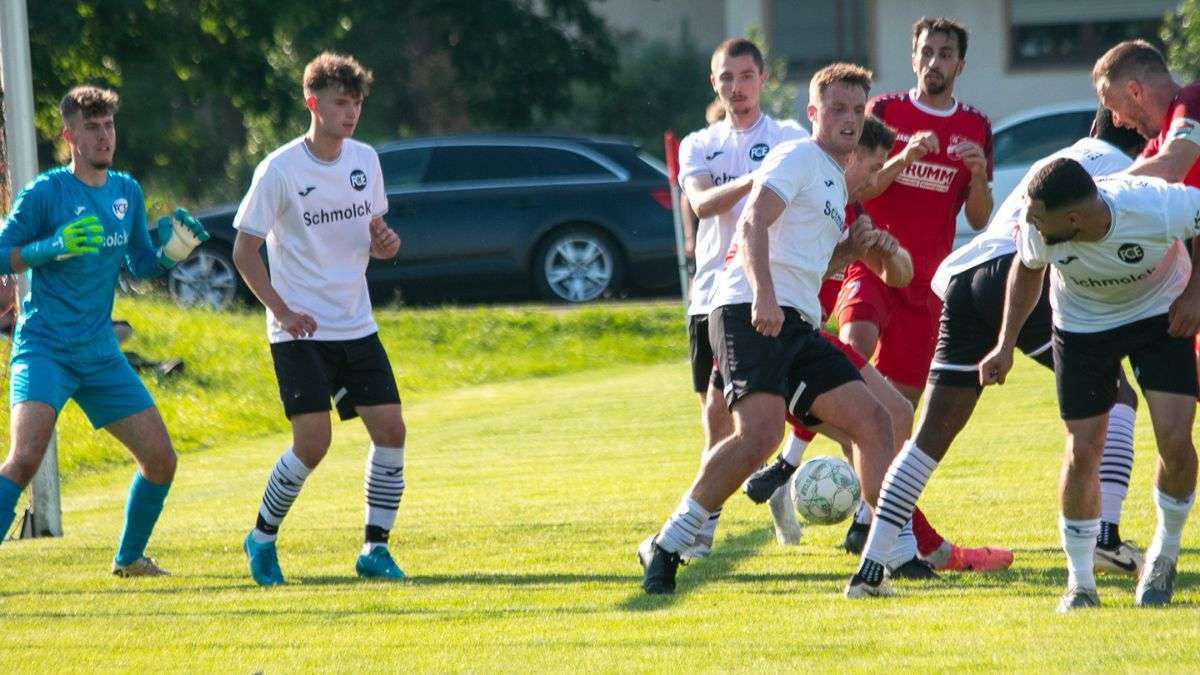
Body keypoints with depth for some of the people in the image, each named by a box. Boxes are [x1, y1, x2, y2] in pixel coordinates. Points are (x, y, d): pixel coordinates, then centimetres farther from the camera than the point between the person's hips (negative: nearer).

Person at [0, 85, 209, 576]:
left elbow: (140, 265, 20)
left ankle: (129, 559, 25)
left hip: (100, 353, 6)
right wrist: (53, 248, -24)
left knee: (160, 458, 4)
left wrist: (173, 249, 0)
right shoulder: (44, 193, -9)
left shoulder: (127, 192, 10)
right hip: (44, 348, -6)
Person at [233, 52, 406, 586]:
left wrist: (383, 242, -7)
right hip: (300, 331, -5)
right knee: (313, 440, -14)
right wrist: (283, 311, -17)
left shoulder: (365, 160, 6)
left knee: (390, 428, -6)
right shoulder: (280, 170, -11)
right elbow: (244, 251, -7)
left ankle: (375, 549, 4)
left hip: (356, 326, 5)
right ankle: (262, 539, 8)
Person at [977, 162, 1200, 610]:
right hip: (1082, 325, 1)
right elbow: (1027, 270, -3)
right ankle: (1079, 583, 11)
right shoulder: (1037, 233, -29)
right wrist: (1006, 344, -5)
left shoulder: (1156, 208, -38)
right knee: (1082, 451, -5)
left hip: (1159, 315, -1)